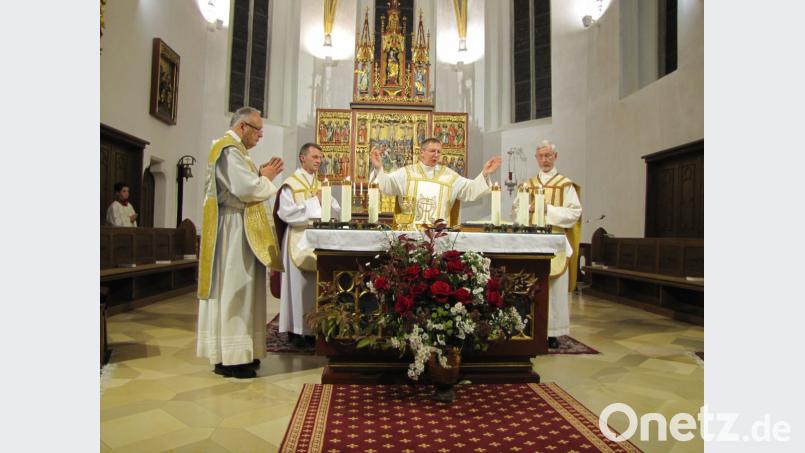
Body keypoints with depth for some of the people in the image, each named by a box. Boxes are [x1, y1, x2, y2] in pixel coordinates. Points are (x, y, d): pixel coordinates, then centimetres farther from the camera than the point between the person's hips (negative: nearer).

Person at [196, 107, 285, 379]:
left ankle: (234, 352, 18)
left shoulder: (232, 148, 20)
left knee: (236, 289, 11)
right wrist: (266, 177, -5)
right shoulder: (230, 149, -13)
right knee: (233, 289, -7)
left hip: (238, 229, 11)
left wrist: (260, 174, 10)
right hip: (234, 230, -11)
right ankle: (229, 358, -1)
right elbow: (246, 189, -22)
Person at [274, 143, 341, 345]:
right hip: (299, 241, -6)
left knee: (317, 284, 7)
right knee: (299, 284, -3)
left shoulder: (321, 185, 16)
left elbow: (336, 211, 9)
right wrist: (312, 204, -12)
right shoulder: (291, 184, -4)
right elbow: (286, 212, -19)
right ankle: (296, 329, 5)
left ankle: (314, 327, 15)